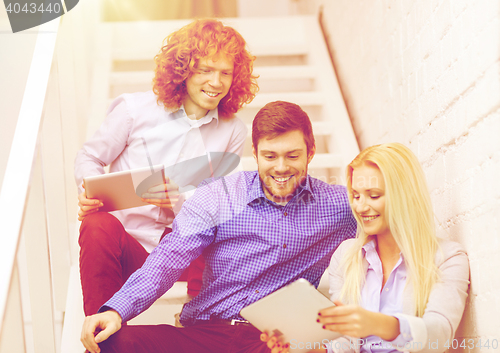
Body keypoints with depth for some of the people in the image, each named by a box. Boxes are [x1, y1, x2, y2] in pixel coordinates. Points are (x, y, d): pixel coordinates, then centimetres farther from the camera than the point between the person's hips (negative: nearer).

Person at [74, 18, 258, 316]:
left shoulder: (233, 132, 6)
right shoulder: (135, 108, 0)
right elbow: (90, 158, 9)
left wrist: (182, 202, -15)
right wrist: (90, 191, -14)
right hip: (126, 235, -1)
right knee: (98, 226, -36)